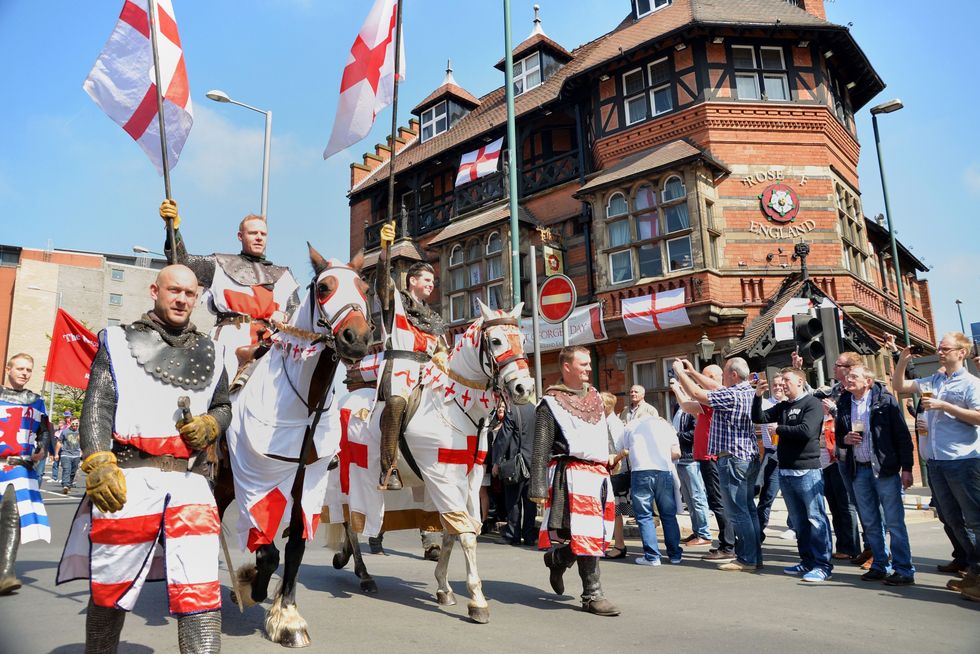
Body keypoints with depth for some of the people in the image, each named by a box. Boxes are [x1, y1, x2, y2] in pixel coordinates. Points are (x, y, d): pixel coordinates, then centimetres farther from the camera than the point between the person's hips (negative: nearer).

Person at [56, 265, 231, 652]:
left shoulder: (208, 354, 17)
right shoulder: (119, 342, 8)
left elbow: (223, 406, 24)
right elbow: (97, 407, -2)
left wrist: (210, 426, 0)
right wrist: (98, 466, -15)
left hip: (190, 481, 2)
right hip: (128, 479, -2)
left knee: (200, 589, -6)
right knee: (110, 590, 12)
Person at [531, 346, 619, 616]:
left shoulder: (594, 396, 17)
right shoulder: (551, 403, -6)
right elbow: (541, 449, -9)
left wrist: (610, 456, 13)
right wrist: (538, 487, -13)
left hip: (599, 472, 8)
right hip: (572, 473, -8)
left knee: (599, 532, 10)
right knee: (586, 534, -8)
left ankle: (556, 559, 33)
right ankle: (592, 595, 5)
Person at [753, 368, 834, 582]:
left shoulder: (812, 404, -6)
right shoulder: (782, 406, 14)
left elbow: (806, 430, -20)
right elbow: (758, 418, 12)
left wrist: (778, 429, -7)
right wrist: (758, 395, 0)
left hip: (807, 470, -7)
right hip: (785, 471, 7)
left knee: (815, 518, -4)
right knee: (798, 520, 12)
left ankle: (823, 564, 2)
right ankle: (807, 561, 20)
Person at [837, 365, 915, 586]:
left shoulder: (885, 400, -6)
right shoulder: (844, 404, 8)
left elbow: (902, 435, -7)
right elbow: (838, 435, 18)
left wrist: (906, 468, -10)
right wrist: (845, 439, -6)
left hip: (884, 468, -5)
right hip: (858, 470, 5)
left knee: (894, 522, -1)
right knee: (870, 523, 11)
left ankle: (904, 570, 7)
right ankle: (880, 566, 21)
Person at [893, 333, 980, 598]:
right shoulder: (933, 382, 13)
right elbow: (899, 386, 18)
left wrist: (943, 405, -16)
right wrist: (902, 361, 4)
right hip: (936, 462, 7)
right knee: (954, 520, 13)